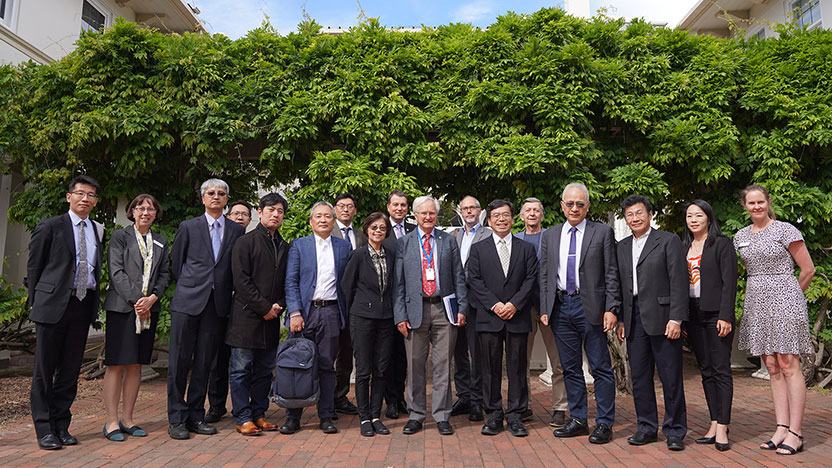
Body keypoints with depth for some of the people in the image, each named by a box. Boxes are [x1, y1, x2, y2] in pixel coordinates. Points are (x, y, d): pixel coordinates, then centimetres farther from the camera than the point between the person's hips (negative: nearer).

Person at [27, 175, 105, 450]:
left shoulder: (99, 232, 13)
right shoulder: (50, 227, 0)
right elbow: (33, 266, 2)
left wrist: (94, 303, 8)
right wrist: (36, 302, 0)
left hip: (83, 305, 4)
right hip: (53, 304, -4)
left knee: (70, 370, 9)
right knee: (44, 370, 4)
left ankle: (61, 426, 19)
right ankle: (44, 429, 13)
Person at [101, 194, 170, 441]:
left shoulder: (161, 242, 16)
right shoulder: (120, 236, 3)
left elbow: (165, 274, 10)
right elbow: (116, 272, -6)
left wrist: (152, 298, -6)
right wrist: (136, 300, -13)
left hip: (149, 309, 4)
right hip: (122, 307, -4)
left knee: (136, 365, 8)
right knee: (116, 364, -3)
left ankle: (127, 419, 15)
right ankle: (111, 421, 4)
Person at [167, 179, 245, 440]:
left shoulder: (237, 231, 10)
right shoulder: (188, 227, 7)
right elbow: (176, 263, 11)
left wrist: (226, 291, 5)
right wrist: (188, 287, 10)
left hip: (218, 305, 2)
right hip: (188, 301, -1)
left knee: (205, 362, 7)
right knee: (180, 361, 1)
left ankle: (196, 416, 18)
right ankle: (177, 419, 10)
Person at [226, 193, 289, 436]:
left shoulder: (284, 247, 14)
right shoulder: (245, 242, -3)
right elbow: (241, 281, -11)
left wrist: (279, 305, -1)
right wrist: (264, 307, -12)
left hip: (271, 317, 6)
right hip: (246, 315, -5)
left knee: (265, 369, 11)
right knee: (241, 369, 1)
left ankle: (259, 414, 21)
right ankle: (243, 418, 10)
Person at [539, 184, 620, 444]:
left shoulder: (603, 232, 1)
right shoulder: (549, 237, 11)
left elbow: (611, 274, -2)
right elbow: (544, 276, 11)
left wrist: (611, 309, -9)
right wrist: (544, 310, 4)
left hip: (590, 307, -4)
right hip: (560, 307, 4)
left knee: (601, 368, 2)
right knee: (570, 368, 11)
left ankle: (604, 423, 13)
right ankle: (578, 420, 23)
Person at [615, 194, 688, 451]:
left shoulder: (668, 241, -1)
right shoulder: (622, 246, 15)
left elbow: (678, 282, -7)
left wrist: (676, 318, -14)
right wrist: (621, 319, 10)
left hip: (661, 318, -5)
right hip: (634, 320, 5)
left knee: (671, 377, 2)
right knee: (639, 376, 9)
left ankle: (675, 431, 14)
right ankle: (646, 427, 22)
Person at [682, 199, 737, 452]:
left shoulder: (722, 244, -2)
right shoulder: (684, 247, 15)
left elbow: (729, 282, -8)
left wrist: (725, 316, -15)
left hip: (716, 314, -6)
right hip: (693, 316, 6)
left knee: (721, 370, -3)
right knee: (706, 371, 9)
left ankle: (722, 428, 0)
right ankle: (714, 424, 15)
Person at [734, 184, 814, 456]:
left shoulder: (785, 230, -5)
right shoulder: (741, 236, 11)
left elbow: (808, 269, -1)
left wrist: (791, 298, 7)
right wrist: (762, 292, 18)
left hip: (783, 298, -6)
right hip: (756, 302, 6)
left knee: (789, 366, -5)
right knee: (772, 368, 7)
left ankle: (795, 433, 1)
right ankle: (781, 428, 12)